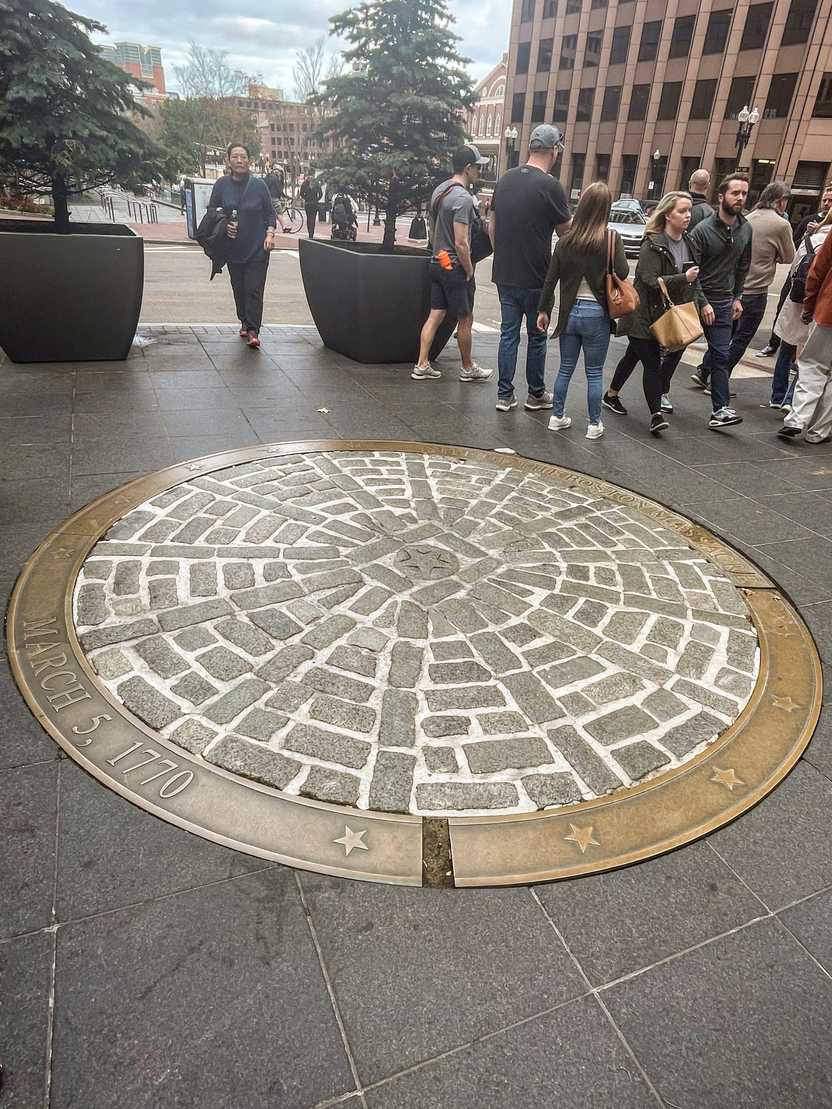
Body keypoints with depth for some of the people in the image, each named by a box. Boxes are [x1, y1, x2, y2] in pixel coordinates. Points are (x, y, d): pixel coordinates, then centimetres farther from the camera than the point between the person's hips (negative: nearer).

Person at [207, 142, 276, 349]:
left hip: (258, 248, -2)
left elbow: (270, 213, 6)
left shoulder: (259, 184, -1)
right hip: (234, 248, 2)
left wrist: (270, 235, -8)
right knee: (238, 288, 10)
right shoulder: (221, 185, 0)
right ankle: (244, 322, 27)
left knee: (254, 289, -8)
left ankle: (253, 330, -8)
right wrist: (224, 225, -11)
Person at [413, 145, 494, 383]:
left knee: (435, 315, 10)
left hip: (437, 263, 9)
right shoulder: (463, 198, -18)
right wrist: (469, 271, -12)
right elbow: (461, 243, -22)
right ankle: (468, 369, 17)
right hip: (455, 267, -9)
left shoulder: (439, 190, 11)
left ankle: (422, 366, 8)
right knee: (465, 319, 4)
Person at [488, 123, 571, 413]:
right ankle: (536, 394, 19)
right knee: (537, 336, 8)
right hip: (535, 278, -5)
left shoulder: (505, 179, 7)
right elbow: (566, 232, -4)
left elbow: (491, 226, 12)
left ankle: (504, 395, 11)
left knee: (508, 334, 10)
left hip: (504, 275, 5)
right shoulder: (550, 186, -12)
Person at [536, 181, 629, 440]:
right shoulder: (611, 239, -9)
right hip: (596, 313, -3)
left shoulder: (565, 240, 1)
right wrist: (618, 248, 5)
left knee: (565, 368, 16)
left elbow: (550, 279, 2)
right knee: (594, 373, 8)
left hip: (570, 312, 3)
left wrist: (543, 310, 11)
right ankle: (594, 424, 15)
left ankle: (557, 417, 22)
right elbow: (622, 273, -15)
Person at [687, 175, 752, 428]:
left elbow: (742, 267, 17)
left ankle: (720, 409, -1)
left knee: (721, 355, -2)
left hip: (723, 302, 4)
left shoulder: (746, 229, 6)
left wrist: (737, 297, 13)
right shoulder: (703, 229, -12)